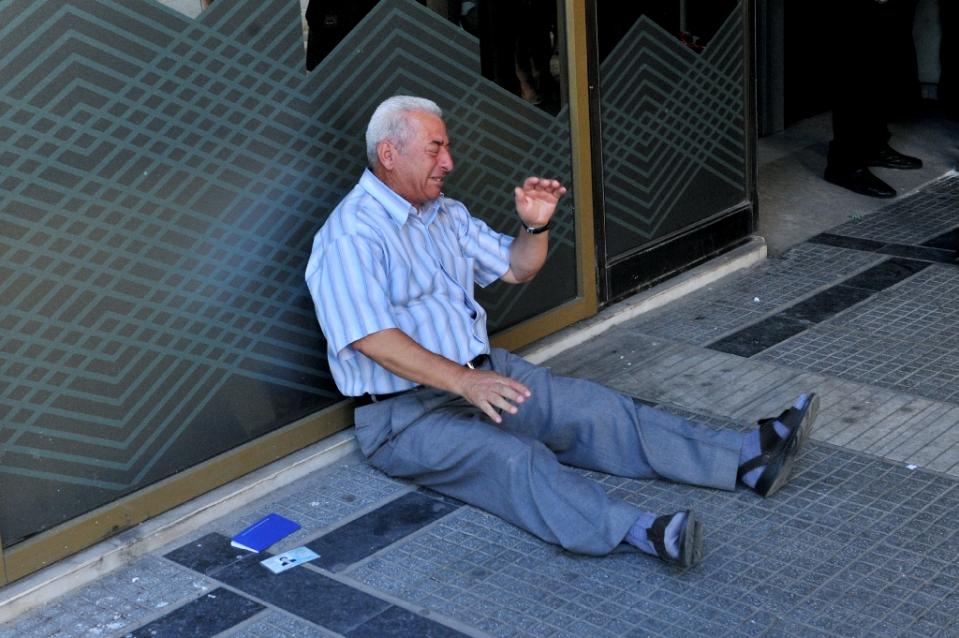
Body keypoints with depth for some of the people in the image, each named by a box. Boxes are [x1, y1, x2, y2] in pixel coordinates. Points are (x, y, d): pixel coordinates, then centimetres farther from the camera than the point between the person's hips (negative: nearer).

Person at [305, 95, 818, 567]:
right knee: (512, 458, -33)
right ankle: (635, 532, -55)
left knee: (594, 409, -9)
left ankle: (746, 458, -15)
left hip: (482, 374, 8)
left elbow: (516, 268, 21)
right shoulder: (352, 234, -15)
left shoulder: (444, 214, 13)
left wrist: (536, 225, -1)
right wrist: (462, 380, -34)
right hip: (405, 414, -8)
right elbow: (371, 338, -26)